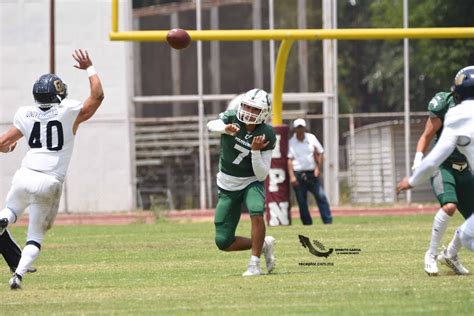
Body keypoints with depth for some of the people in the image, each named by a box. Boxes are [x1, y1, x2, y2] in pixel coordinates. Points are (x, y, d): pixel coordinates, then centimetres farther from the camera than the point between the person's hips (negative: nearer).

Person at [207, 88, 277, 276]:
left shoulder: (266, 136, -15)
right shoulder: (231, 118, -11)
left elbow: (262, 175, -15)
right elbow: (211, 126, -30)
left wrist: (256, 151, -30)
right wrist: (225, 128, -51)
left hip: (251, 183, -2)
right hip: (227, 187, 2)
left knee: (257, 214, -35)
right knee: (223, 242, -1)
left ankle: (254, 264, -23)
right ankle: (263, 245, 23)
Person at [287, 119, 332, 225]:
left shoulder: (311, 138, 8)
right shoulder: (291, 142, 2)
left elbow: (320, 153, 12)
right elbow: (289, 160, -4)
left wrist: (318, 168, -2)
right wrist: (292, 176, -13)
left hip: (312, 173, 1)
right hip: (298, 175, -1)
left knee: (321, 197, -7)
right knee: (301, 201, 1)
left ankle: (328, 221, -7)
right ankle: (307, 223, 7)